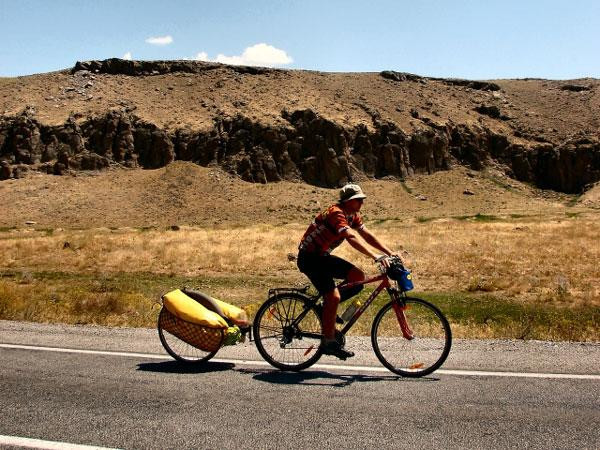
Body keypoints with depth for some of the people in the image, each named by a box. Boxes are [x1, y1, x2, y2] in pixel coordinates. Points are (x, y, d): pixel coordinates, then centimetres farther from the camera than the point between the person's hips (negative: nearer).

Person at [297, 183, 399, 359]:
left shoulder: (353, 216, 5)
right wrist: (375, 256, -45)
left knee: (358, 276, -5)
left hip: (323, 256, 9)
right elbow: (352, 237, -38)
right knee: (333, 296, -19)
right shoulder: (336, 213, -24)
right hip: (309, 257, -9)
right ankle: (329, 342, -7)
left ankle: (328, 306, 9)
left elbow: (367, 235, 5)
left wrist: (390, 253, -4)